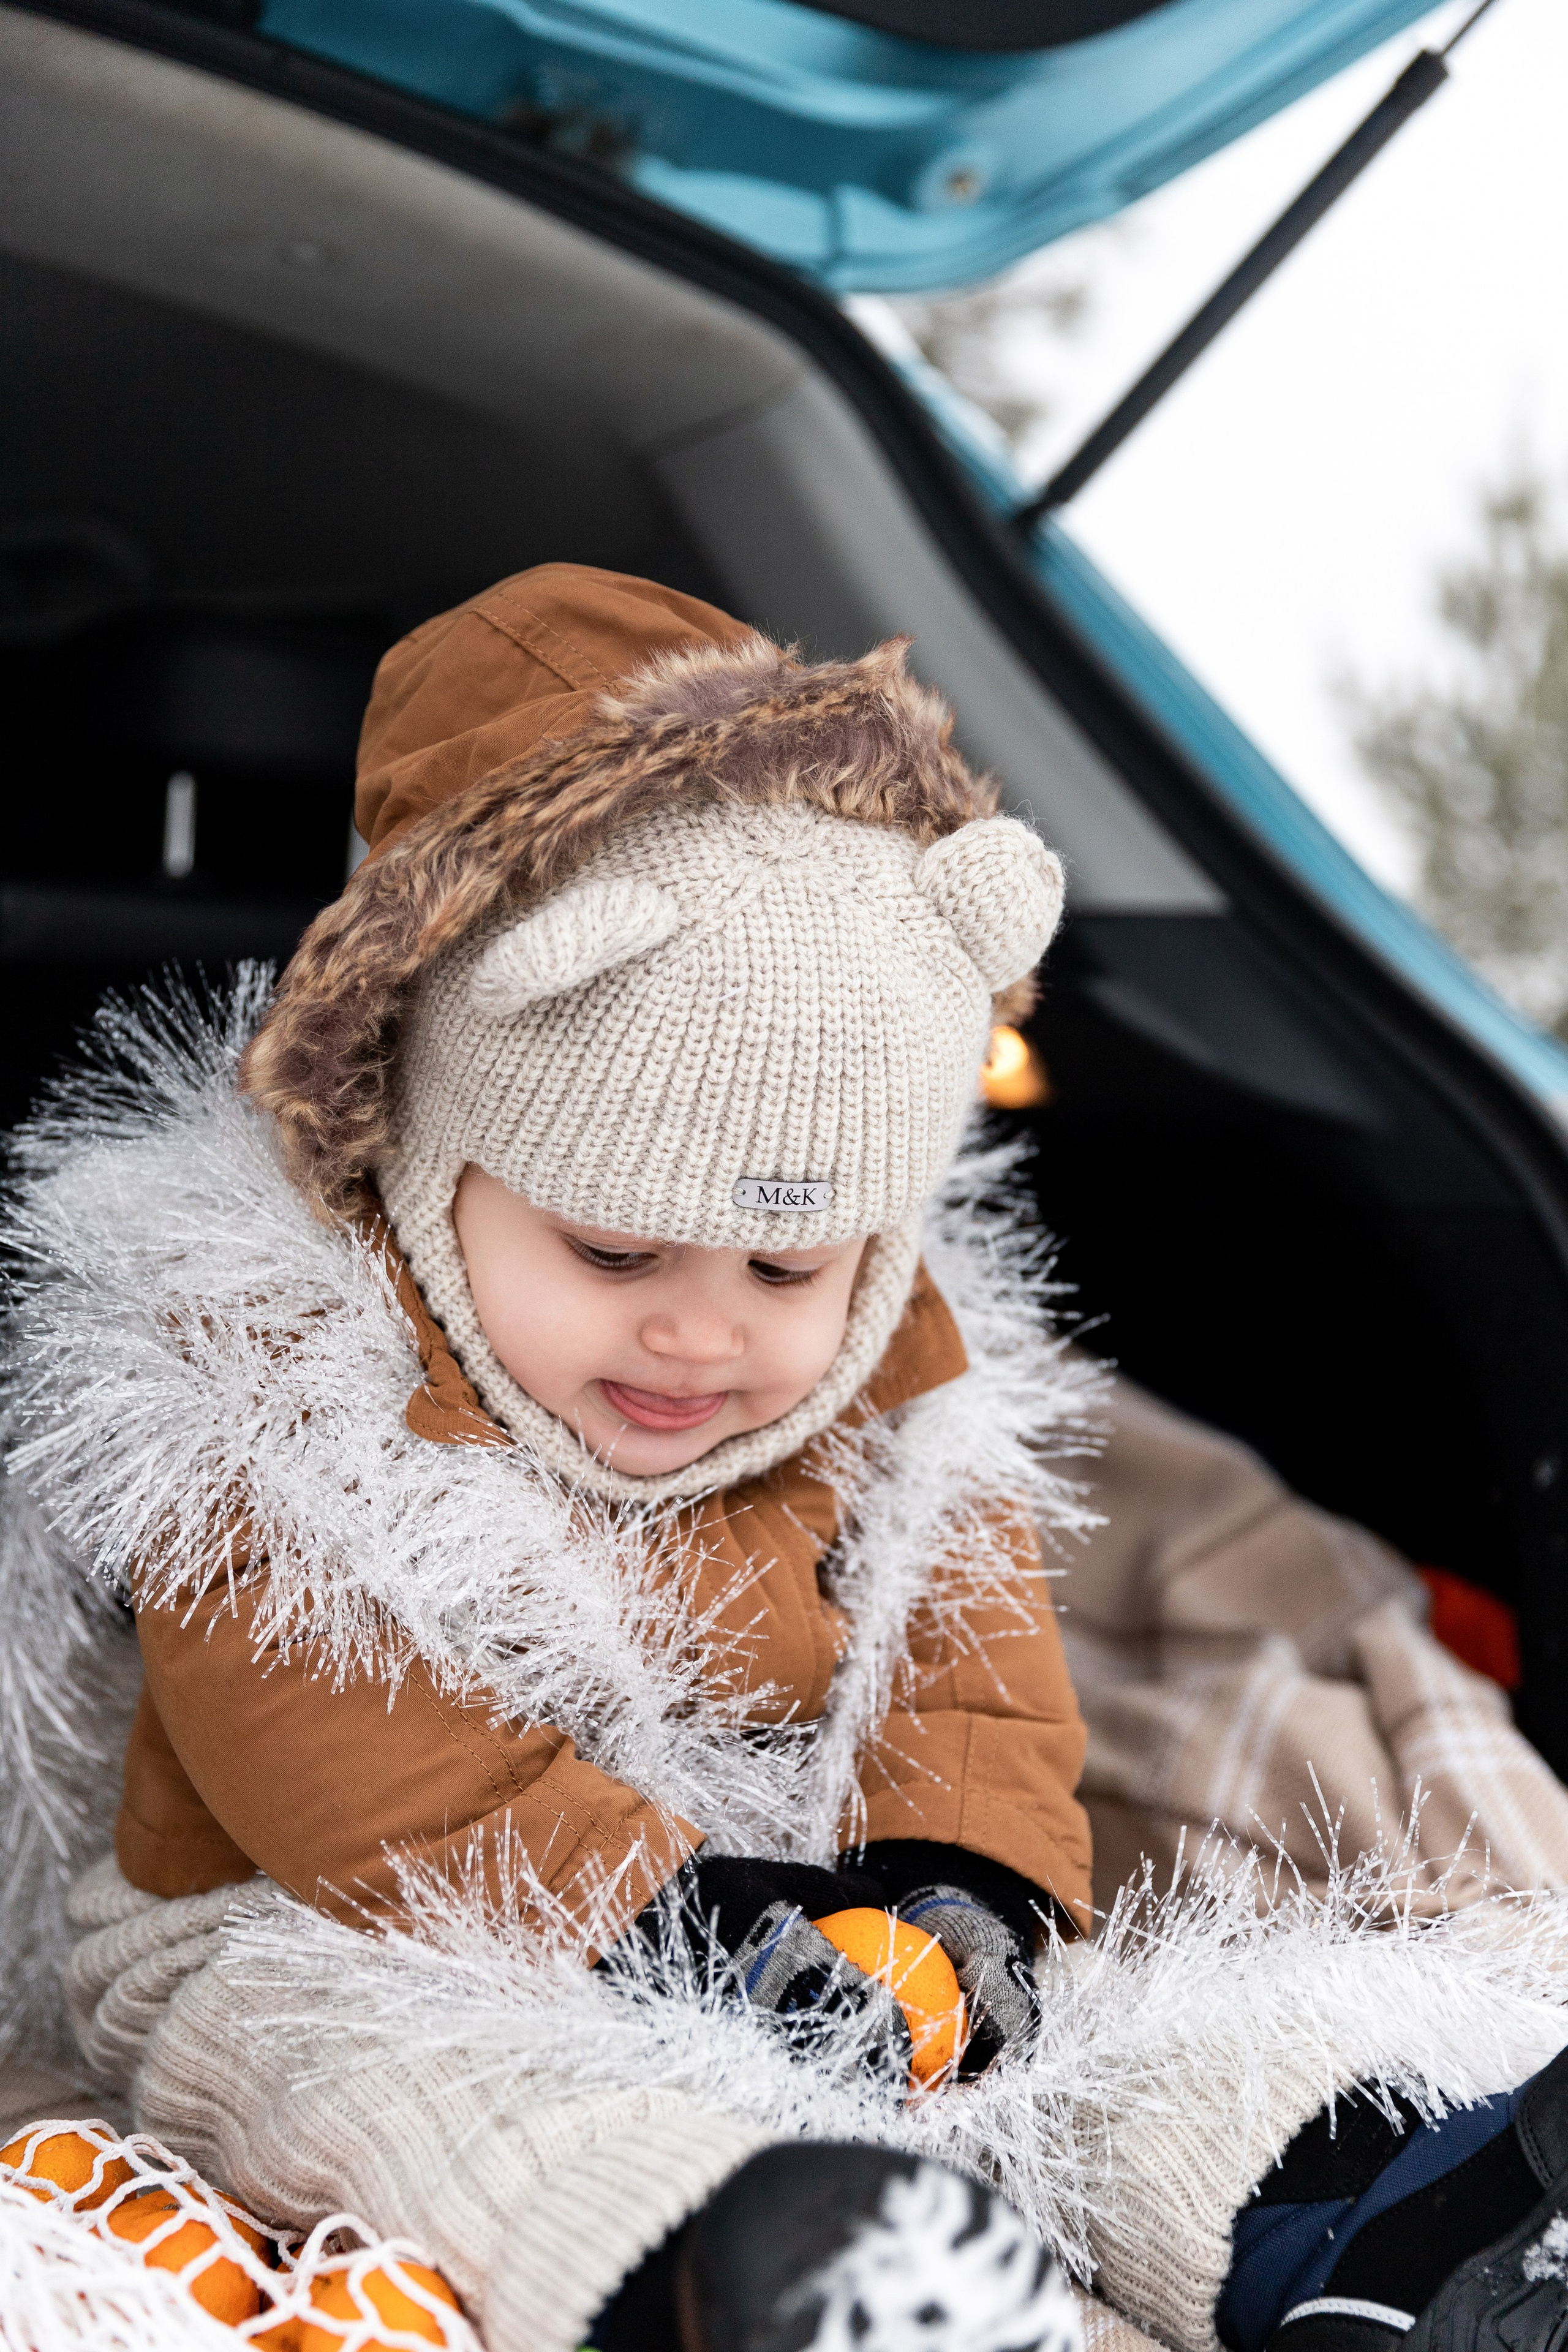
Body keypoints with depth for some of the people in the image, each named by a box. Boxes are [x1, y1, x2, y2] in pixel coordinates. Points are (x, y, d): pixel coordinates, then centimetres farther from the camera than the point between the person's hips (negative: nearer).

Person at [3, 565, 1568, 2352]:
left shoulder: (887, 1363, 2)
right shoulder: (277, 1377, -15)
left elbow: (966, 1639, 6)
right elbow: (327, 1747, -21)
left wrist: (962, 1873, -14)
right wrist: (645, 1905, -29)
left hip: (787, 1903, 6)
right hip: (346, 1944, -5)